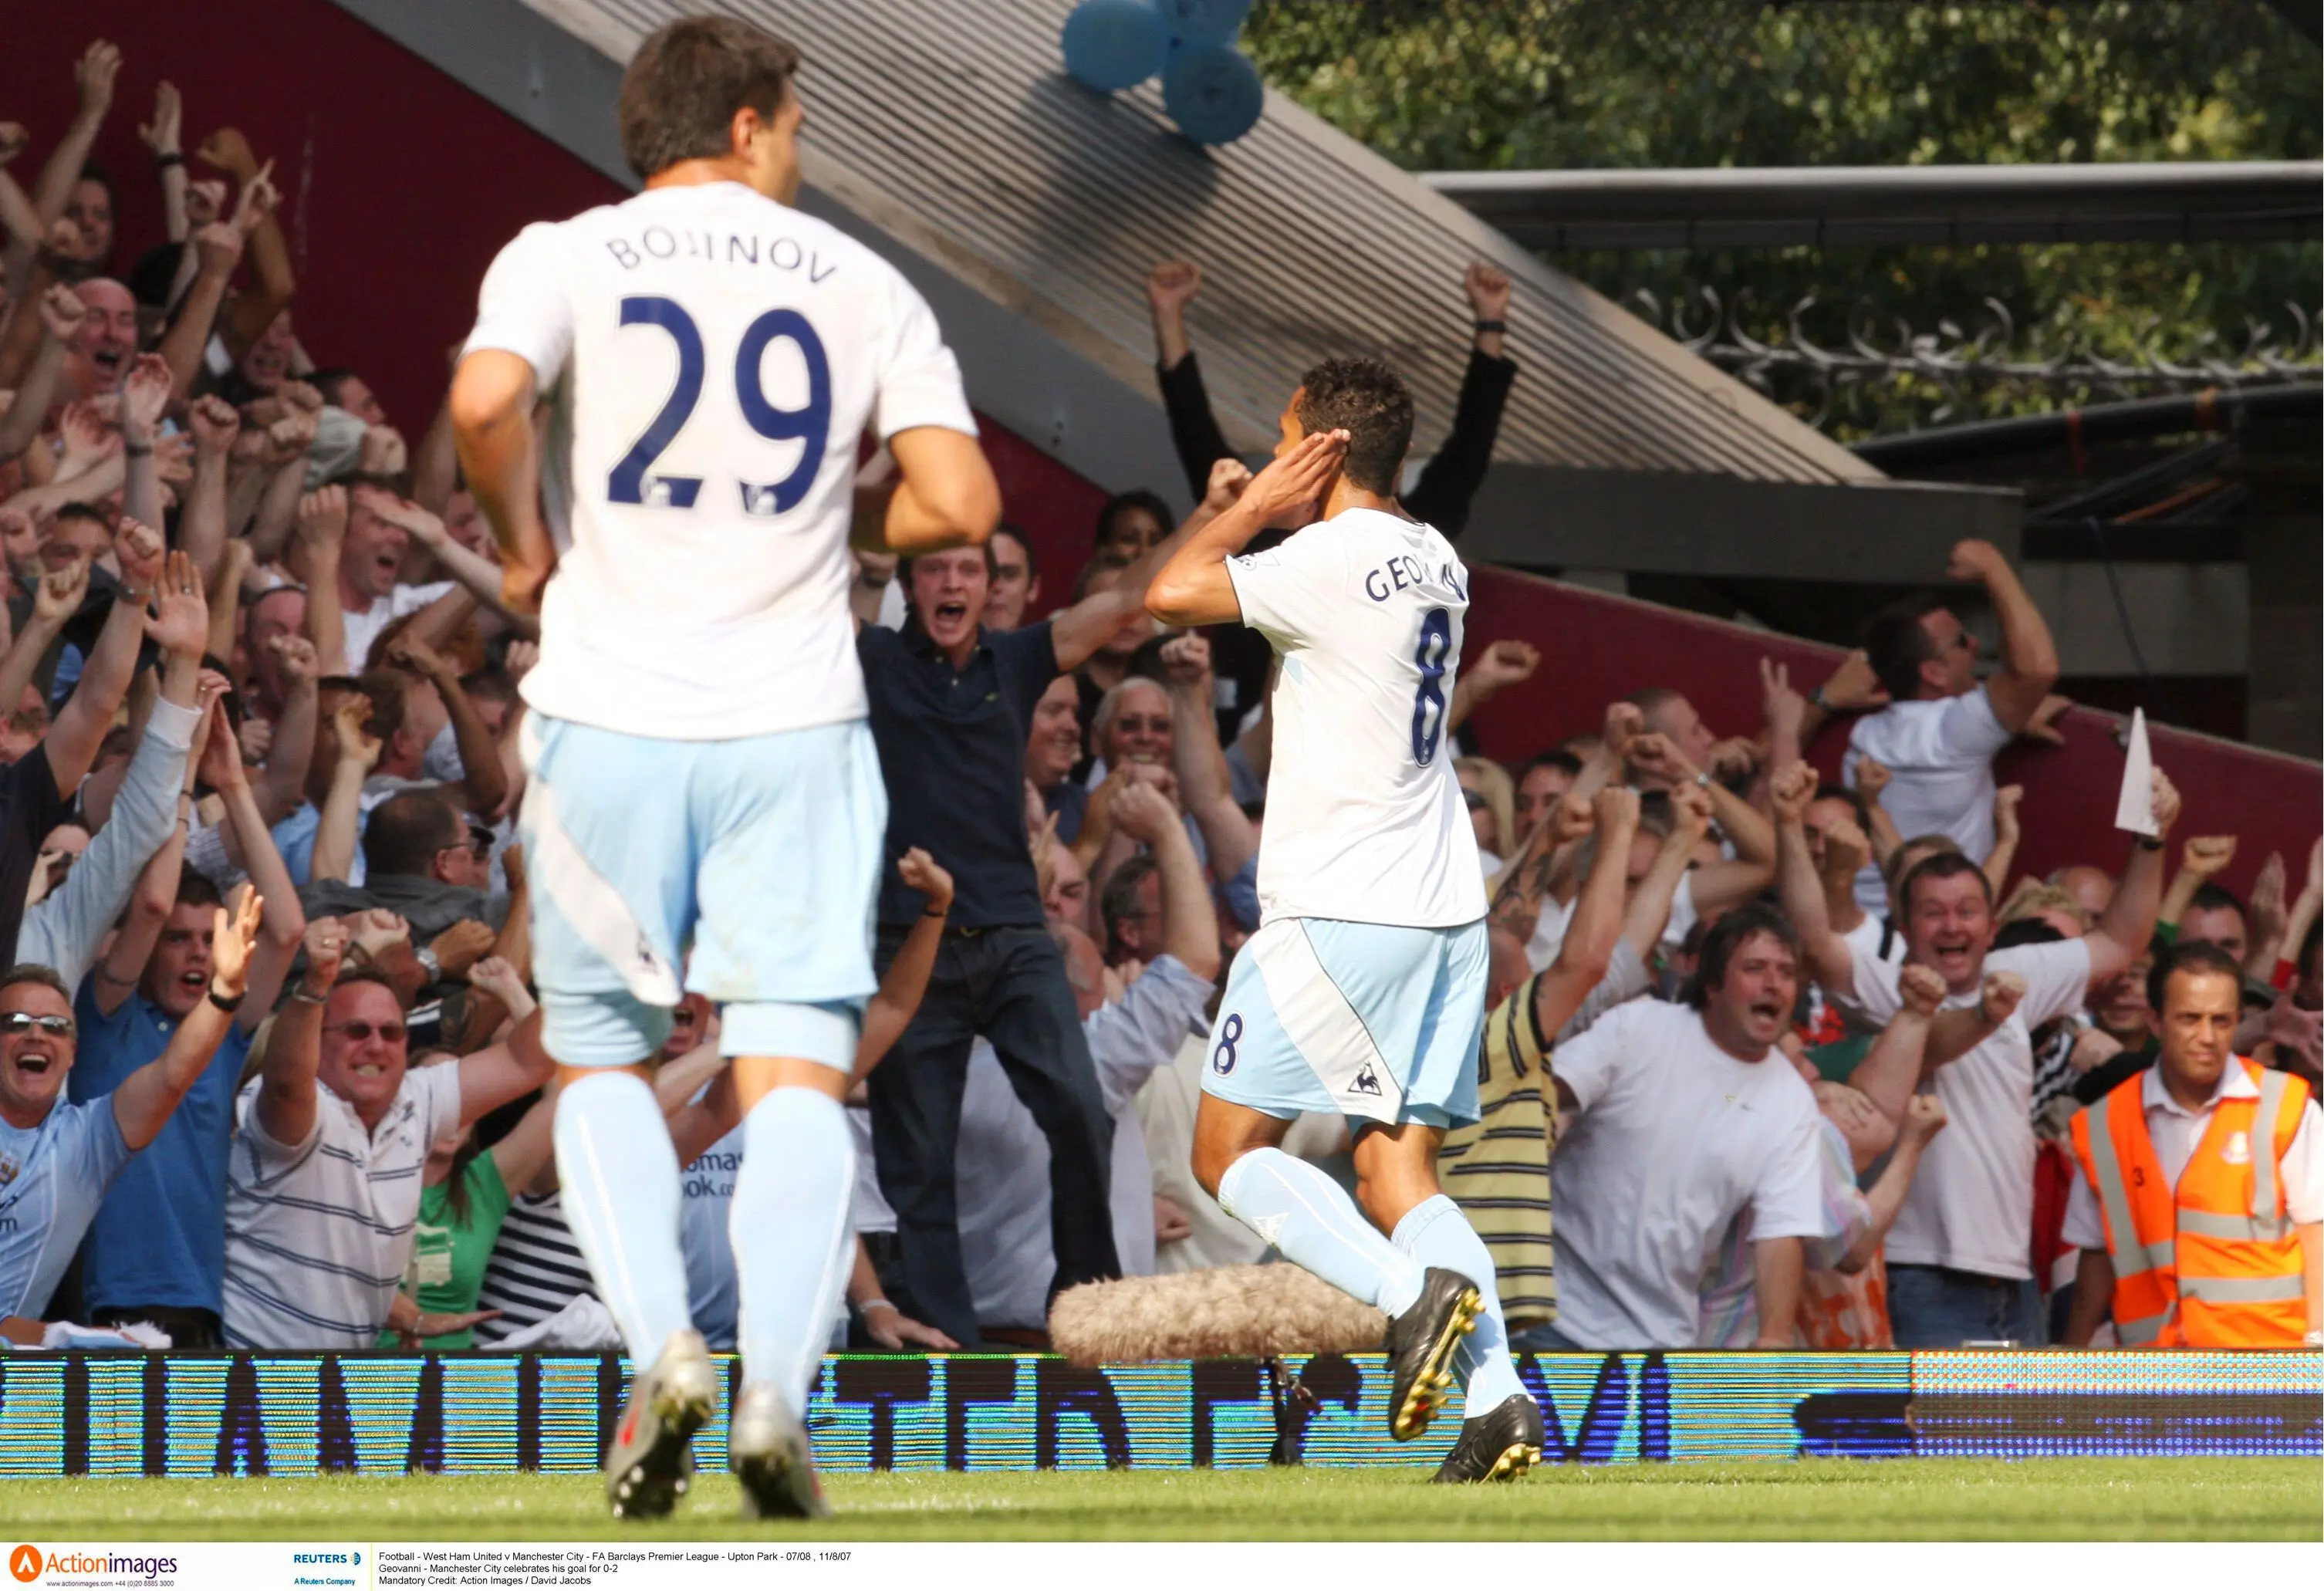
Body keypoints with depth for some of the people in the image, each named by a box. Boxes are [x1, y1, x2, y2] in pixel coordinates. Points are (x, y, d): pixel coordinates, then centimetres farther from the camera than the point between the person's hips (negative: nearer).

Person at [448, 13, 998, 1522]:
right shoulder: (861, 281, 7)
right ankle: (778, 1393, -15)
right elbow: (962, 502, -2)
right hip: (795, 720, 0)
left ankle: (664, 1349, -6)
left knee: (600, 1060, 13)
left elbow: (485, 398, -18)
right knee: (799, 1071, 1)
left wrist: (523, 541, 0)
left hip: (610, 716, 0)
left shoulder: (565, 256, 2)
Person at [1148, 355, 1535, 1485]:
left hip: (1339, 912, -8)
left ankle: (1413, 1292, -20)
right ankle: (1500, 1397, -12)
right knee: (1397, 1171, 7)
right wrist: (1259, 515, 24)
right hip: (1447, 912, 8)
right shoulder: (1432, 563, 14)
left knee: (1229, 1149, 1)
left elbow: (1172, 593, -17)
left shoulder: (1333, 559, -12)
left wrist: (1250, 507, -3)